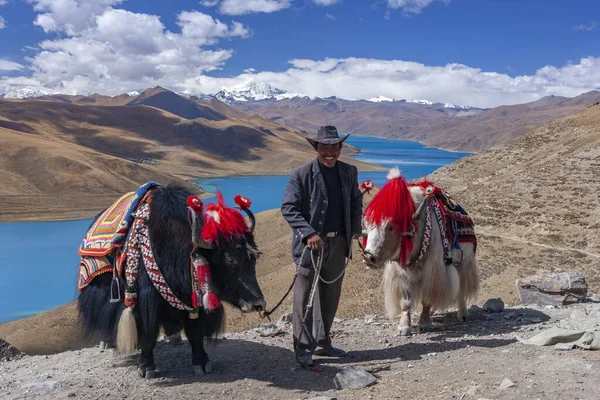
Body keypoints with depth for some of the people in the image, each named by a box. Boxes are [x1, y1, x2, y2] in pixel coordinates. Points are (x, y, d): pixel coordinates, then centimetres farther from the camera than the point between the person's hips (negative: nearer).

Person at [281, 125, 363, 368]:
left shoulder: (349, 172, 6)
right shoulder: (301, 175, -10)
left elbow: (356, 200, 20)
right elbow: (288, 208, -12)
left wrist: (356, 226, 6)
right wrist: (309, 233, -22)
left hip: (339, 243, 6)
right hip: (311, 244, -5)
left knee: (330, 297, 15)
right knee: (305, 297, 0)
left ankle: (322, 343, 29)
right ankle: (303, 348, 11)